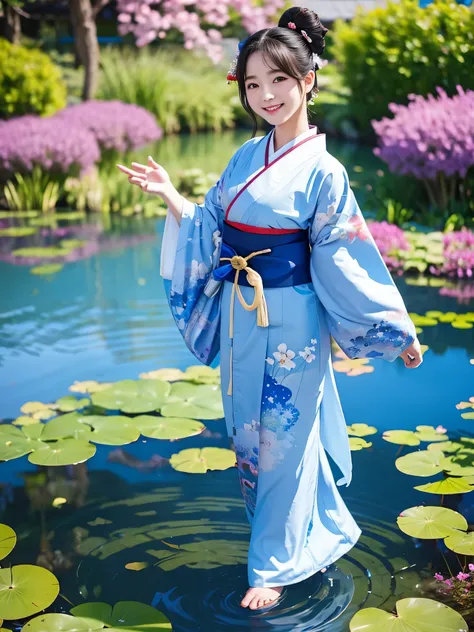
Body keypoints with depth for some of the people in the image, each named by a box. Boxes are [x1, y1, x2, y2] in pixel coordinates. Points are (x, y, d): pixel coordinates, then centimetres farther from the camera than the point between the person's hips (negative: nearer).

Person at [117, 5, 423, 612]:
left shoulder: (321, 170, -13)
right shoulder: (245, 158, 6)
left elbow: (348, 260, -10)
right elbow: (210, 231, 11)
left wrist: (399, 332, -8)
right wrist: (171, 196, 0)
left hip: (291, 321, -7)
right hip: (240, 317, 7)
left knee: (284, 436, 6)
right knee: (249, 431, 17)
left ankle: (275, 564, 25)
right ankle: (323, 528, 39)